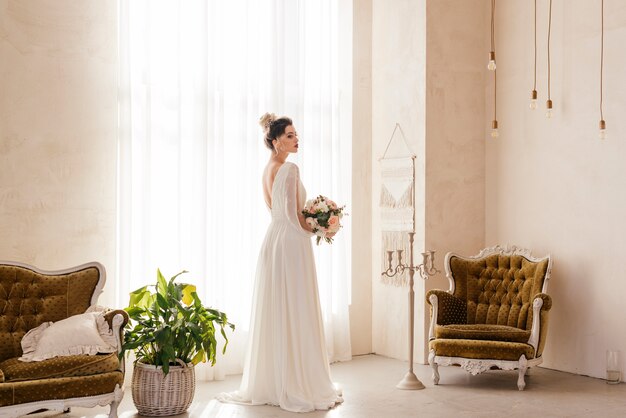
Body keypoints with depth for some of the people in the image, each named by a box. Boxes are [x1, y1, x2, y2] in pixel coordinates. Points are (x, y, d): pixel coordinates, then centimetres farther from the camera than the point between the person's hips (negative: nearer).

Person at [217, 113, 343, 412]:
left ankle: (268, 384, 19)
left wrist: (307, 222, 13)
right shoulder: (290, 169, -14)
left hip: (273, 241, 9)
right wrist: (315, 228, 0)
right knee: (295, 314, -3)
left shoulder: (267, 169, 13)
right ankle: (298, 385, 3)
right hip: (292, 243, -9)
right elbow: (293, 215, -17)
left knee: (273, 313, 11)